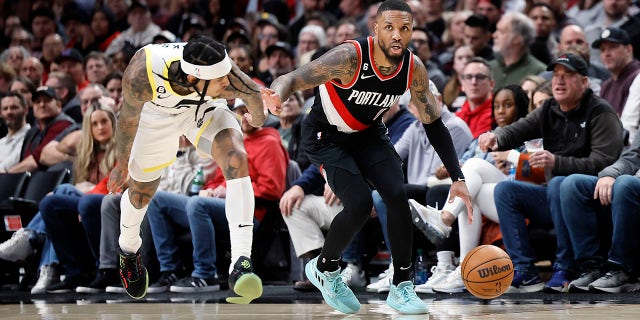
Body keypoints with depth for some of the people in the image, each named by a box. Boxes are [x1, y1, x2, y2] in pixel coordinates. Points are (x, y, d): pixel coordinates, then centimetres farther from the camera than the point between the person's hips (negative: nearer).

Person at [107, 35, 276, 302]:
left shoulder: (225, 79, -40)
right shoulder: (140, 76, -40)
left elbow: (254, 94, -14)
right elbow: (128, 121, -18)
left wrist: (257, 117, 9)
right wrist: (122, 165, -1)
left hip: (203, 108, 0)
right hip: (155, 112, 0)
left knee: (236, 159, -28)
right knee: (141, 193, 16)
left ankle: (241, 262, -31)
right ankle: (128, 251, 50)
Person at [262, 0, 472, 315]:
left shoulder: (414, 68, -15)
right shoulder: (351, 56, -31)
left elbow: (434, 124, -3)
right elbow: (293, 78, -35)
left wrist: (457, 177, -8)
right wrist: (277, 93, -60)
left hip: (368, 134, 5)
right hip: (326, 136, -5)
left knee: (398, 197, -15)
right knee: (359, 205, -20)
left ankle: (401, 288, -2)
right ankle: (324, 269, 8)